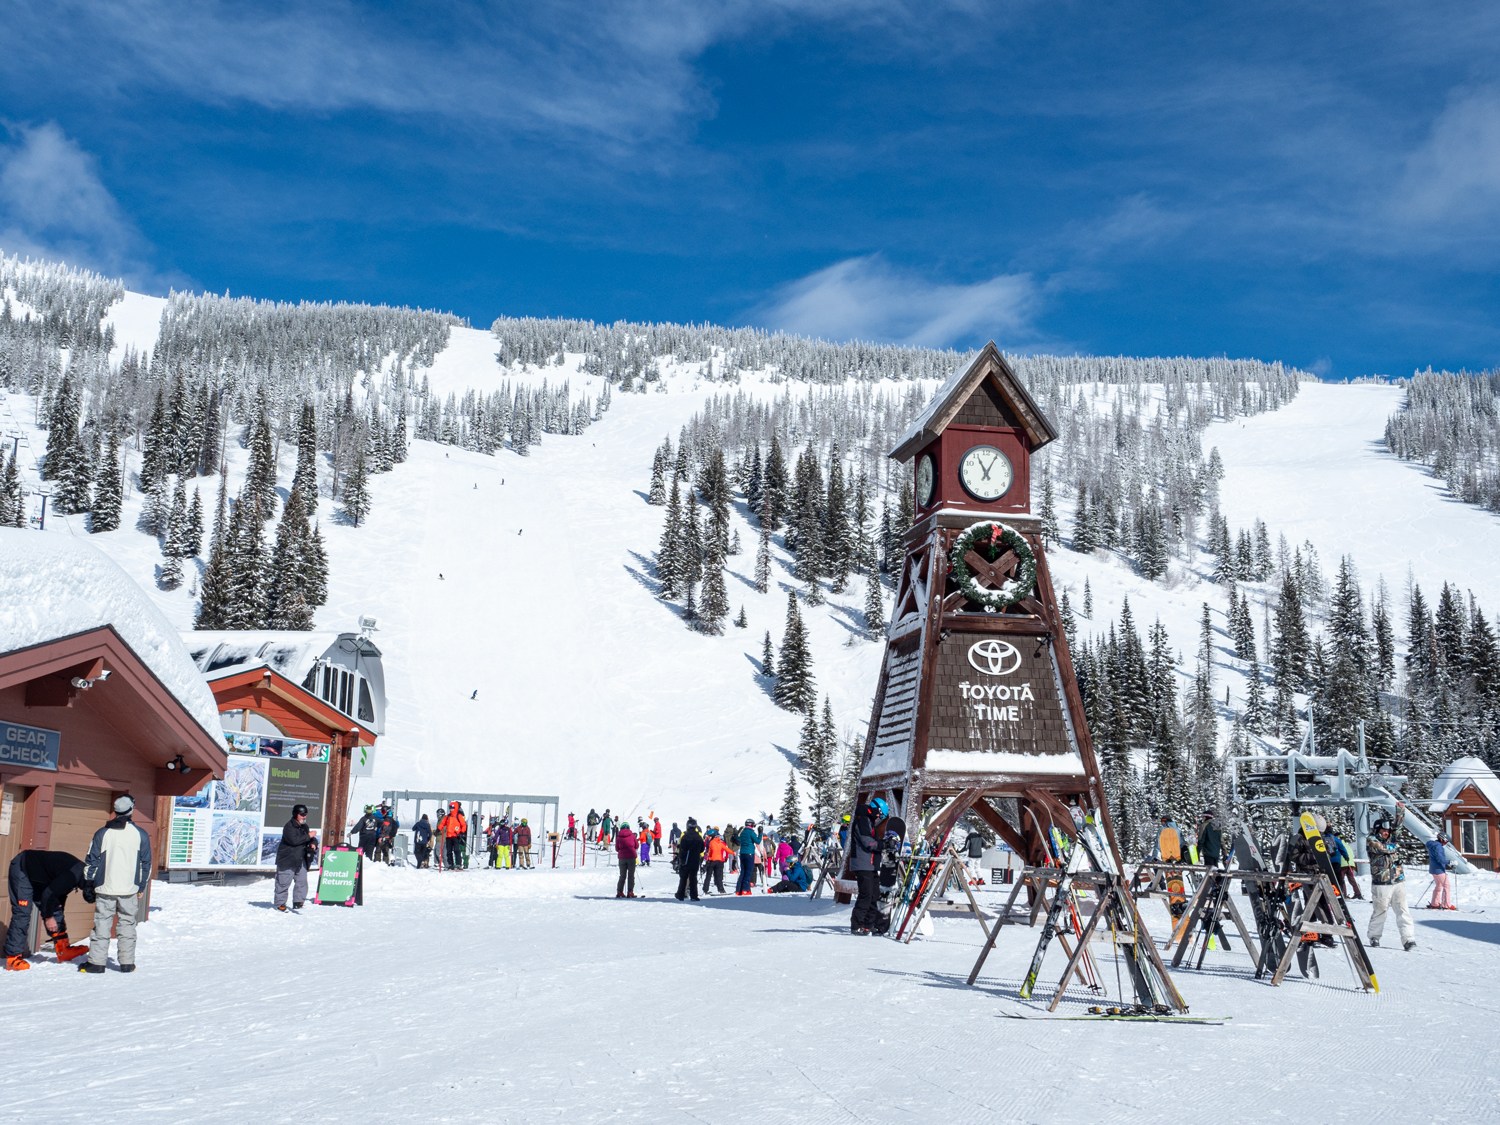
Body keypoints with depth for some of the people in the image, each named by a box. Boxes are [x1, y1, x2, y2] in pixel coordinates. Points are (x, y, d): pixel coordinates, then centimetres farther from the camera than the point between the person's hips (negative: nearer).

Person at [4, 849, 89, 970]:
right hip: (22, 869, -10)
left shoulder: (81, 871, -1)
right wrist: (48, 917, -16)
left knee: (54, 907, 4)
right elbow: (49, 893, -29)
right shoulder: (73, 874, -31)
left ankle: (62, 950, 5)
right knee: (22, 913, -14)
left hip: (38, 876, 10)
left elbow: (60, 891, 14)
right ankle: (13, 957, -11)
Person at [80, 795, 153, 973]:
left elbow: (91, 862, 4)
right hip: (130, 890, 0)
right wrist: (142, 886, 17)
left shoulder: (102, 833, 0)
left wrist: (88, 885, 14)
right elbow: (146, 863, 6)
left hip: (105, 889, 0)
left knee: (102, 924, 5)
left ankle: (96, 962, 3)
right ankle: (127, 962, 7)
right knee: (127, 924, 7)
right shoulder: (140, 834, 0)